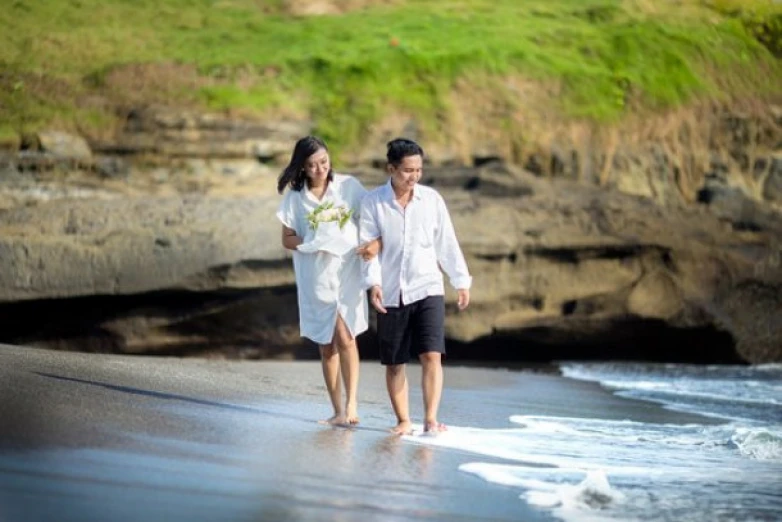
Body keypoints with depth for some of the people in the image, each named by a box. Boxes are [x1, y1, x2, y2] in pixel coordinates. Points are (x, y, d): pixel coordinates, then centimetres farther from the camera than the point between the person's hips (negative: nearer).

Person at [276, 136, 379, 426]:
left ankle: (351, 405, -18)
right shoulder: (295, 197, 3)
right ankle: (338, 412, 14)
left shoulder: (348, 186, -1)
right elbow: (288, 238, 5)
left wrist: (376, 242, -19)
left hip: (348, 273, -2)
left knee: (344, 336, -18)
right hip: (315, 279, 2)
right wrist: (312, 245, -15)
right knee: (326, 346, 7)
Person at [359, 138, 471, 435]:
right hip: (391, 294, 0)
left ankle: (431, 419, -11)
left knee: (431, 355, -13)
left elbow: (447, 243, 9)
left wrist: (461, 281, 10)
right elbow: (368, 244, -5)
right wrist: (373, 282, -18)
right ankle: (403, 421, 17)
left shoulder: (431, 199, 3)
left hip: (428, 290, 0)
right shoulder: (372, 202, -2)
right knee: (394, 363, 6)